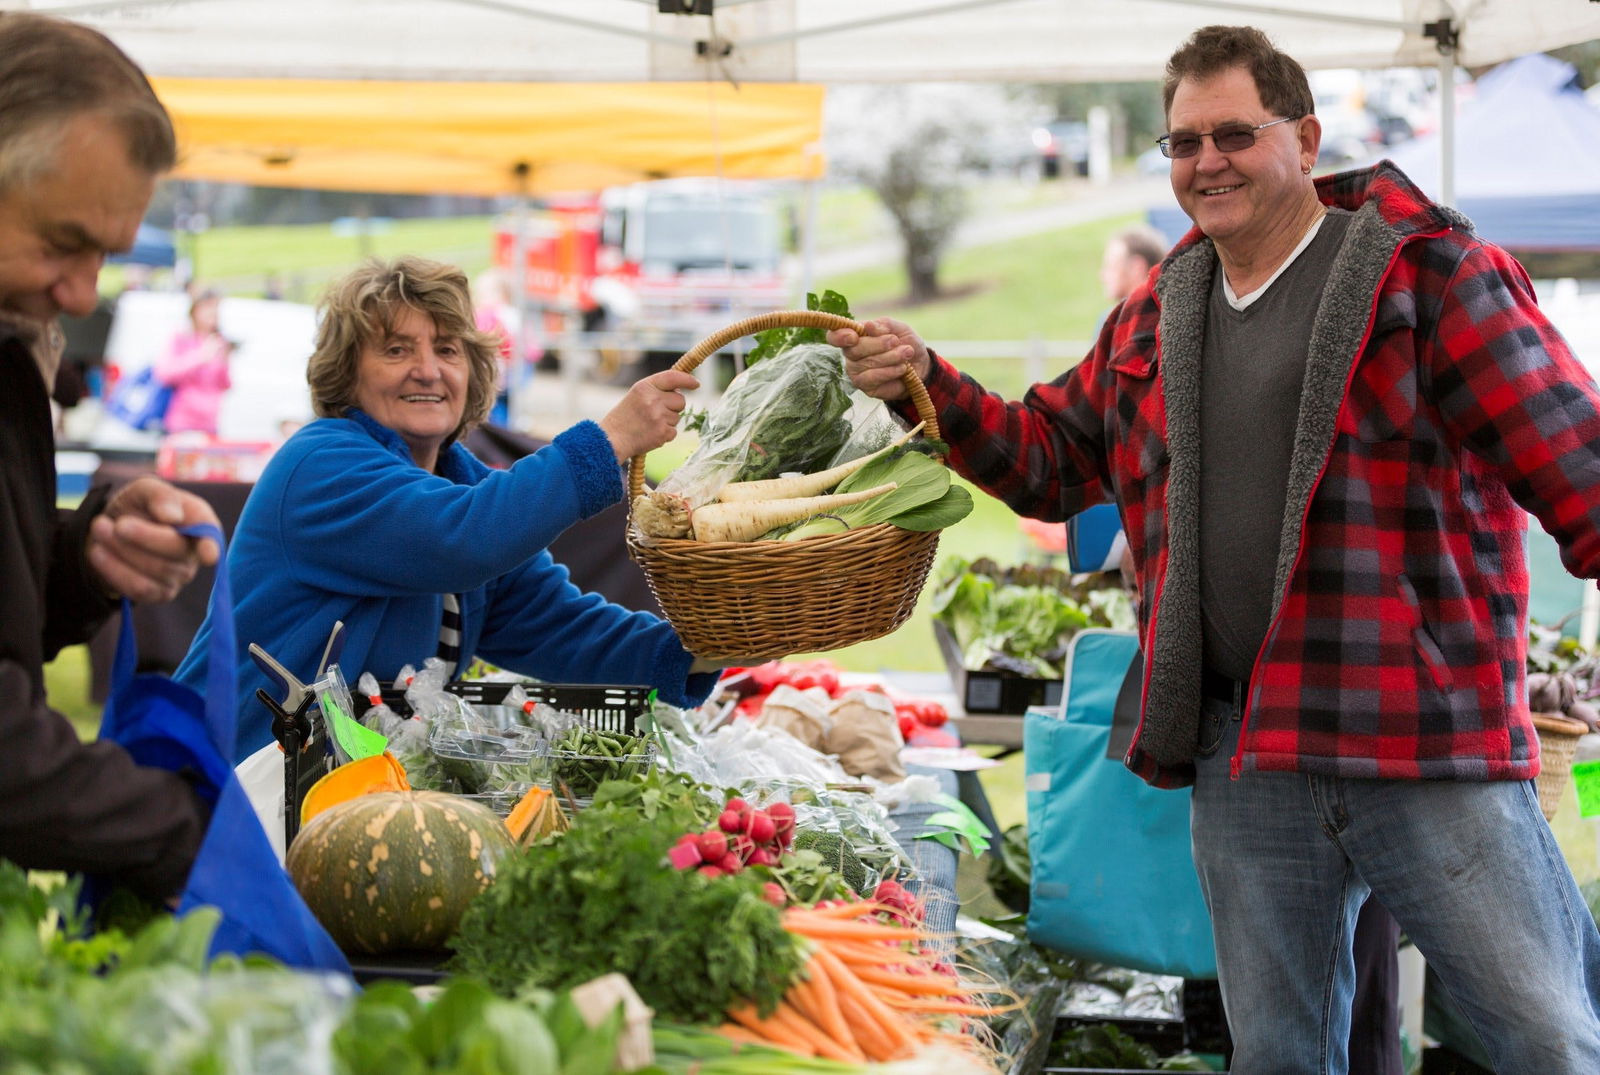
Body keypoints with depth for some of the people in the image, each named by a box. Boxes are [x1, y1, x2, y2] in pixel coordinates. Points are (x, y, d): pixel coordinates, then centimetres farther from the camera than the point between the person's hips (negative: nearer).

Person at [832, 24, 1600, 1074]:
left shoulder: (1423, 269, -3)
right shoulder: (1154, 321, 16)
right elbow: (1046, 457, 25)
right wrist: (929, 385, 9)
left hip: (1428, 746, -5)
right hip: (1244, 760, 6)